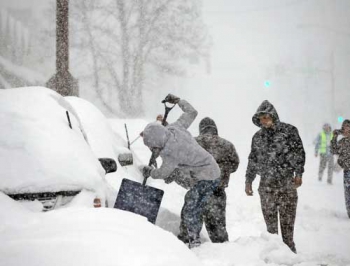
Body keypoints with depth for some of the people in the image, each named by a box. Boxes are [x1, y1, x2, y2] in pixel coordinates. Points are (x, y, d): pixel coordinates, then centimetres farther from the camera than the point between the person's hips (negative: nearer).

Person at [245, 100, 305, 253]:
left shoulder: (289, 130, 1)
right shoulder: (258, 137, 11)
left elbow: (298, 152, -1)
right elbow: (253, 160, 17)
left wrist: (298, 173, -9)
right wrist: (248, 180, 14)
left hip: (287, 183, -3)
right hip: (266, 185, 3)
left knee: (287, 220, -1)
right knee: (270, 221, 4)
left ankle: (289, 249, 9)